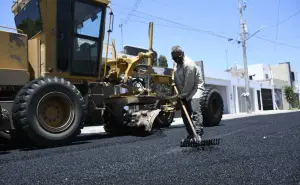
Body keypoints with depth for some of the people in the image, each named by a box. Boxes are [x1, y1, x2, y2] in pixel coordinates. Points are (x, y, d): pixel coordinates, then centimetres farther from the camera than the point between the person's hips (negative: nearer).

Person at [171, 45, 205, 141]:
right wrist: (180, 94, 9)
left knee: (195, 111, -22)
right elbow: (177, 80, 17)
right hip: (184, 93, 9)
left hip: (195, 89, -9)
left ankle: (198, 134, -27)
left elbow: (189, 83, -21)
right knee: (185, 114, 9)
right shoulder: (177, 65, 10)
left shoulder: (188, 64, -20)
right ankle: (191, 135, 17)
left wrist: (182, 95, -14)